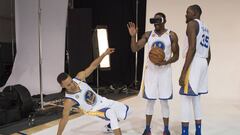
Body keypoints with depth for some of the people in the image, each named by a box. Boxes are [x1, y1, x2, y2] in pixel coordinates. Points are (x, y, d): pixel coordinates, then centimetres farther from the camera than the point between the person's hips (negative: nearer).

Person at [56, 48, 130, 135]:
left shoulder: (80, 77, -19)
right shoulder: (69, 100, -28)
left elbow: (92, 66, -11)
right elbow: (64, 118, -18)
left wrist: (104, 54, -19)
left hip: (102, 101, 6)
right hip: (96, 110, -6)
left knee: (125, 110, 18)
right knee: (112, 114, -36)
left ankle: (111, 125, 42)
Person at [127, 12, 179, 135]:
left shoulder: (172, 35, -2)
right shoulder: (148, 35, 3)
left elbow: (176, 55, -1)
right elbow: (134, 49, -3)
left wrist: (166, 62, -19)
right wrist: (133, 36, -19)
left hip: (165, 71, -1)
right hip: (150, 71, 2)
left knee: (164, 102, 3)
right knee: (150, 101, 7)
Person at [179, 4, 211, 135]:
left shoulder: (192, 23, -7)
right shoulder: (205, 28, 22)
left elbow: (192, 48, -19)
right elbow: (208, 53, 21)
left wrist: (183, 72, -22)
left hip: (194, 63, -9)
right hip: (203, 63, 9)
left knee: (185, 98, -5)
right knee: (196, 98, 14)